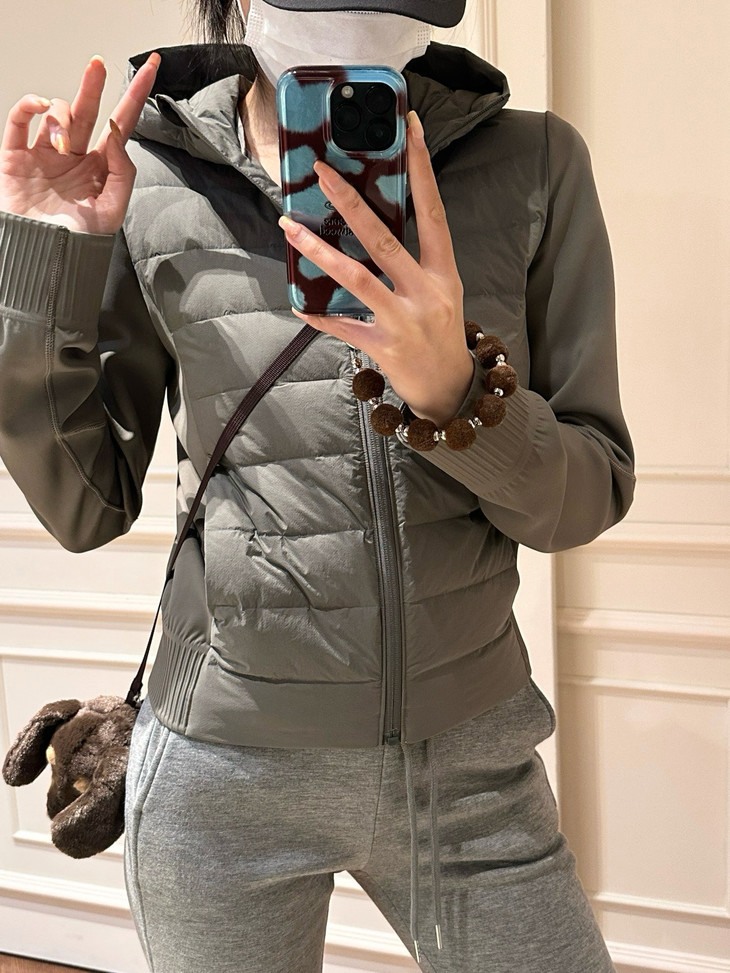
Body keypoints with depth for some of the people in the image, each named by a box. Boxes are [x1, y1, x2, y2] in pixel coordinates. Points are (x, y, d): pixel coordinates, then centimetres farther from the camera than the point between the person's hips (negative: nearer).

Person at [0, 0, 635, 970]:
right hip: (225, 773, 0)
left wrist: (452, 388, -25)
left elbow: (586, 498, -6)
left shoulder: (535, 164, -6)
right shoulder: (149, 178, -6)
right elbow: (84, 507, -3)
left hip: (470, 761, 1)